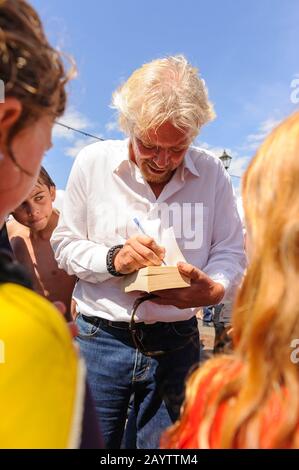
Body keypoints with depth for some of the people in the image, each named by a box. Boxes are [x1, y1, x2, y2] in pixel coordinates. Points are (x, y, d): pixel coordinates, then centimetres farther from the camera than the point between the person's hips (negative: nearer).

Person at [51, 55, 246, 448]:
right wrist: (113, 259, -19)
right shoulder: (92, 162, -5)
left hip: (177, 343, 1)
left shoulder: (211, 173, -2)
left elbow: (231, 250, 1)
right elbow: (65, 245, -1)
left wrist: (215, 288, -20)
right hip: (101, 338, 0)